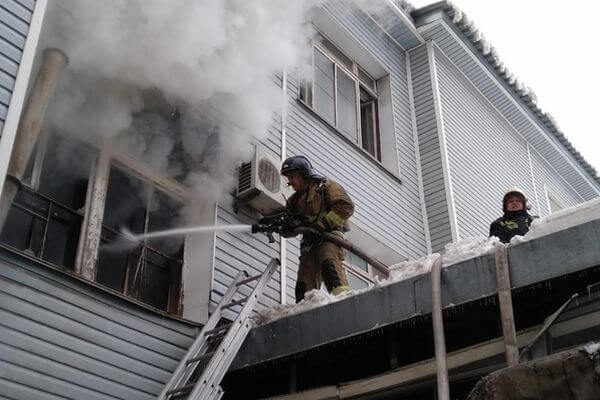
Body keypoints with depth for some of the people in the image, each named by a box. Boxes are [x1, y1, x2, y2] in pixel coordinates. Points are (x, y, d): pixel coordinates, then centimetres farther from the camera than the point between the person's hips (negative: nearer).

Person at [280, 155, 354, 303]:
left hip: (330, 235, -7)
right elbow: (289, 229, 23)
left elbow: (346, 206, -8)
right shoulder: (294, 200, 27)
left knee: (329, 262, -35)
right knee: (305, 286, -4)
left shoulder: (326, 186, 7)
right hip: (309, 243, 7)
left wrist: (322, 225, -15)